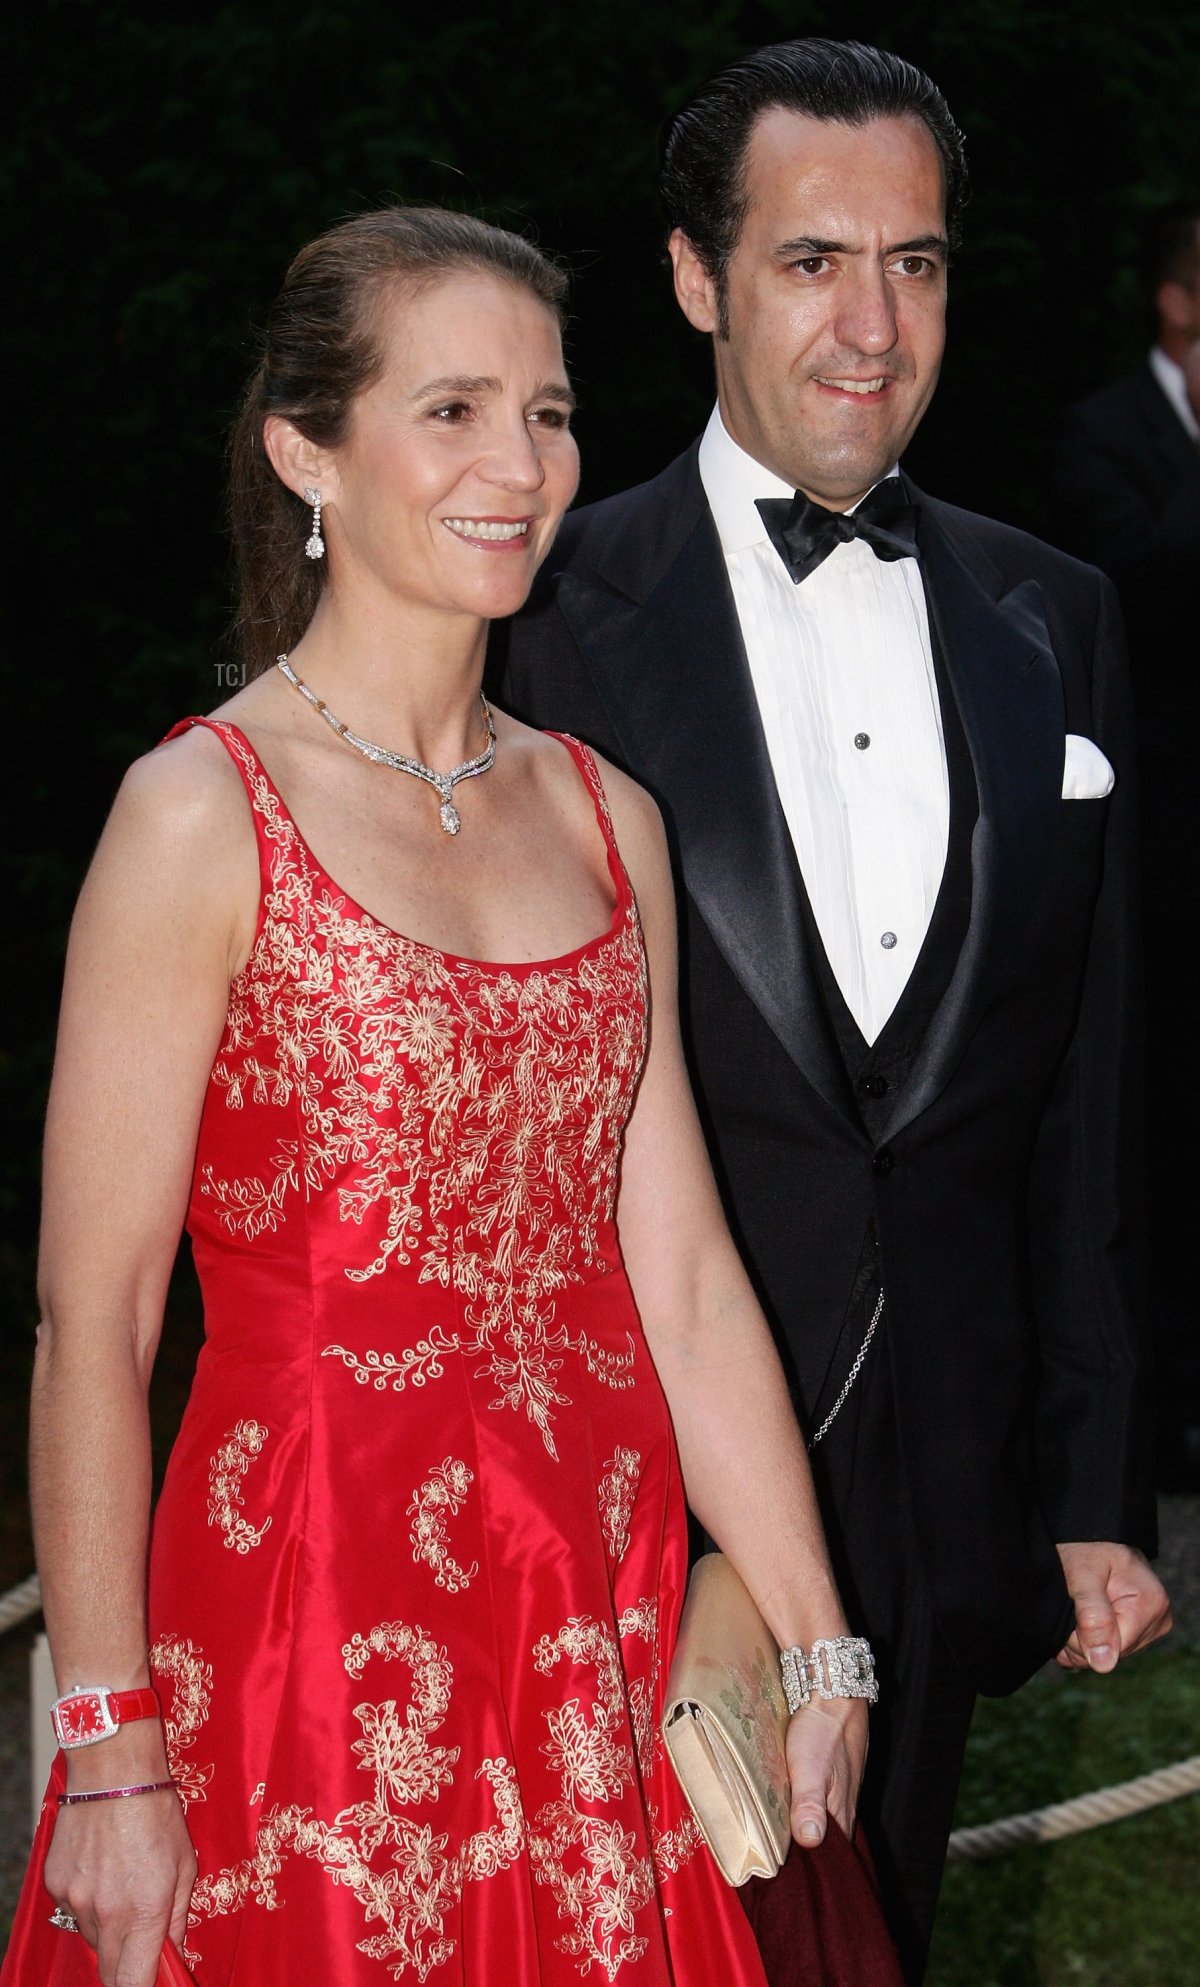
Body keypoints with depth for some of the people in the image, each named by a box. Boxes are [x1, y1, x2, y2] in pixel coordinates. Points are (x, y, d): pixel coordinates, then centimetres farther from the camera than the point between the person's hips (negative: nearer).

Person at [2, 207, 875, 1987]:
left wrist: (821, 1655, 5)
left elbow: (683, 1279, 8)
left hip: (608, 1628, 5)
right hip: (314, 1625, -5)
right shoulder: (204, 817, -9)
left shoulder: (606, 818, 8)